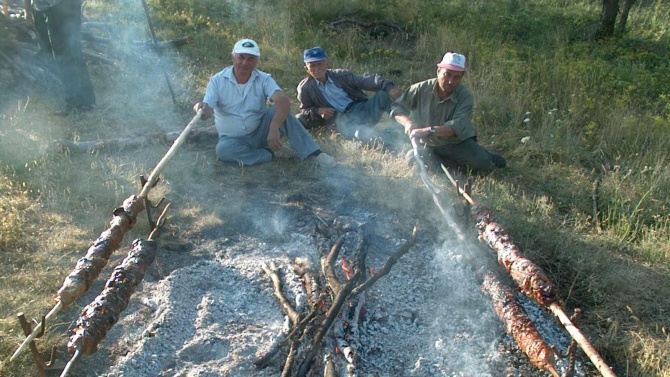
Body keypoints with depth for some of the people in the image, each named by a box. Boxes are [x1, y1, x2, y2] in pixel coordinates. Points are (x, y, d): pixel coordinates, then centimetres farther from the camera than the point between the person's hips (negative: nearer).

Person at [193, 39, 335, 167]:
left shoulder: (264, 79, -9)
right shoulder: (217, 80, -8)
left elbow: (283, 101, -27)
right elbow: (207, 111, -17)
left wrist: (274, 128, -45)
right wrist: (201, 109, -44)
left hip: (261, 132, 0)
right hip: (233, 139, 0)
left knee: (281, 110, -26)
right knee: (223, 149, -35)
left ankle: (313, 153, -26)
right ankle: (270, 154, -19)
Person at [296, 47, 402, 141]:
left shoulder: (341, 75, 3)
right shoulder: (305, 88, 1)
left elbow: (366, 81, -4)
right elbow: (305, 110, 14)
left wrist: (388, 87, -21)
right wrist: (318, 111, -10)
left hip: (362, 109, 4)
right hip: (342, 120, -3)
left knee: (383, 94, -22)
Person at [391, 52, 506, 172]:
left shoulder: (465, 97, -16)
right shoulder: (421, 89, -9)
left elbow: (457, 127, -31)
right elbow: (397, 108, -3)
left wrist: (428, 131, -44)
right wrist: (407, 123, -25)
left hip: (457, 143, -3)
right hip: (428, 145, 3)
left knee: (482, 162, -29)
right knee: (413, 157, -29)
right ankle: (461, 165, -9)